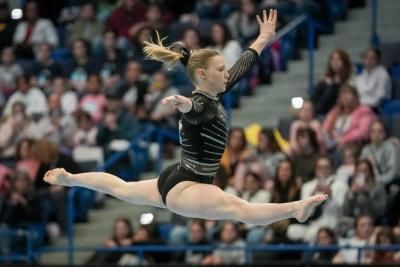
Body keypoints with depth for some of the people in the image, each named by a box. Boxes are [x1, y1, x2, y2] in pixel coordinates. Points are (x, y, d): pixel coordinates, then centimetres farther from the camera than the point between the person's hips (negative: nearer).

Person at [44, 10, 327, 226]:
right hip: (184, 187, -11)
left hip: (174, 181, 11)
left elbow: (241, 67, 20)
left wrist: (264, 39, 30)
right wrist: (181, 104, -72)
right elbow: (191, 109, -48)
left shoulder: (213, 99, 7)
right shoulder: (199, 105, -22)